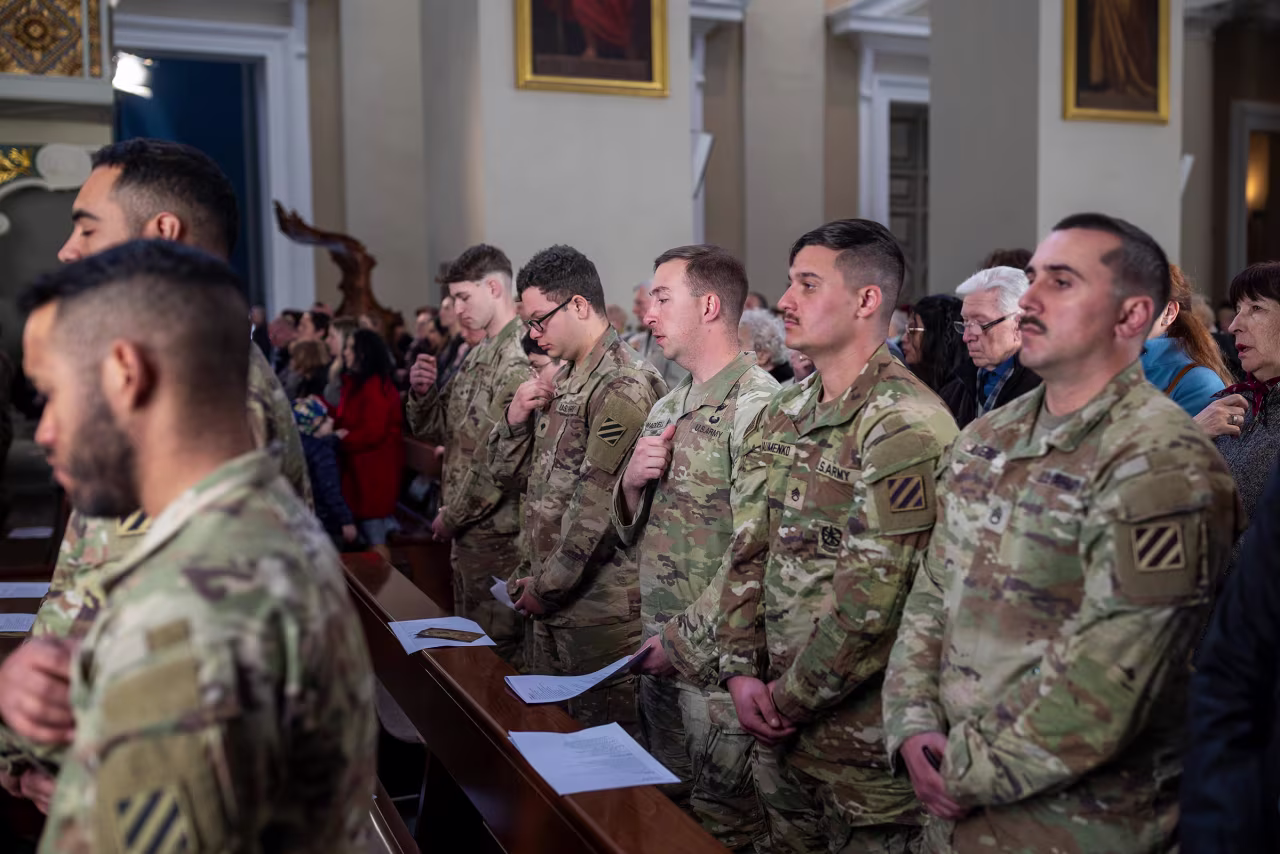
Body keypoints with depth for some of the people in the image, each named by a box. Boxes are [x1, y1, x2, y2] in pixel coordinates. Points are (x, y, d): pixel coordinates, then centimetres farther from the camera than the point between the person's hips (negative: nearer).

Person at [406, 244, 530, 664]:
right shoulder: (479, 354, 14)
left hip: (498, 533, -9)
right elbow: (435, 430, 19)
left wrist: (453, 515, -13)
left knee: (496, 650, 0)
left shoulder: (522, 356, -17)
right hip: (468, 531, 9)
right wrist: (422, 392, -2)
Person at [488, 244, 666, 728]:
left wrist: (546, 586, -13)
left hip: (601, 608, -9)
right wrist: (517, 414, -2)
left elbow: (598, 506, -20)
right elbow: (507, 472, 17)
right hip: (549, 601, 9)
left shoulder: (625, 386, -16)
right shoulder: (561, 381, 13)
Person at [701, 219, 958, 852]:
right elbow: (747, 551, 9)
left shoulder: (904, 426, -19)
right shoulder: (780, 415, 8)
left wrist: (790, 700, -14)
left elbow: (874, 598, -22)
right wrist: (742, 671, -2)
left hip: (864, 734, -7)